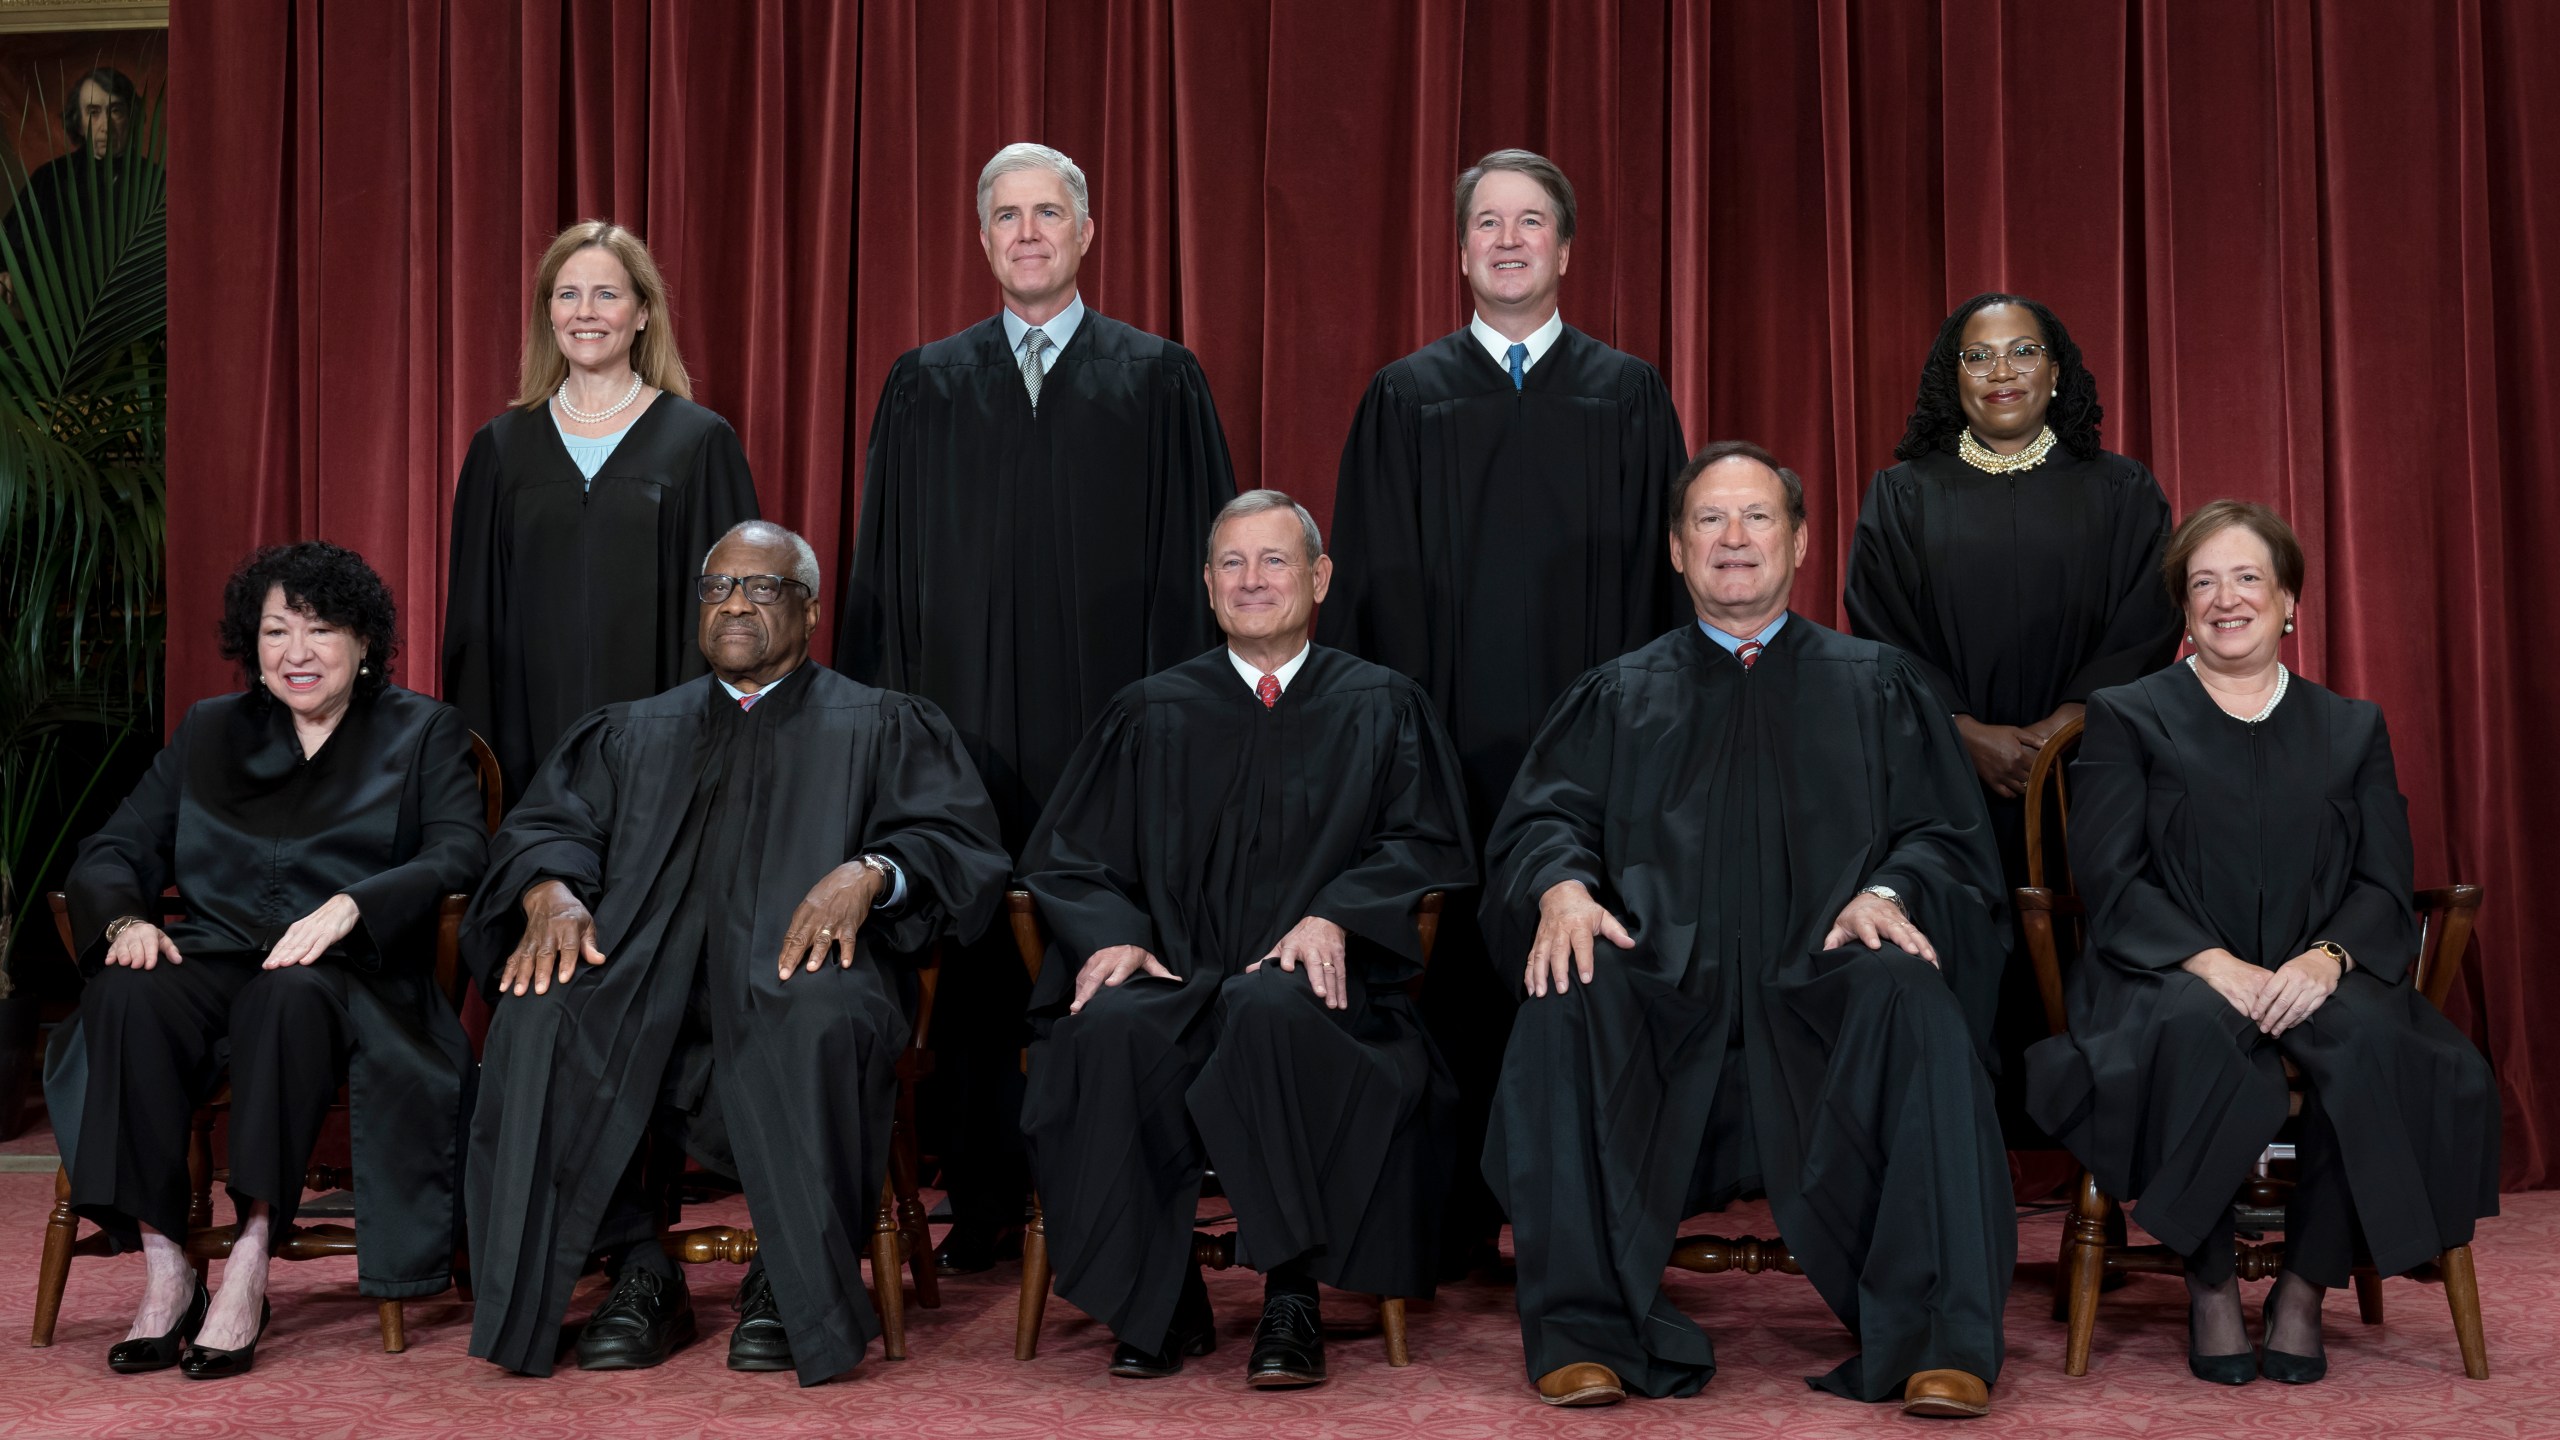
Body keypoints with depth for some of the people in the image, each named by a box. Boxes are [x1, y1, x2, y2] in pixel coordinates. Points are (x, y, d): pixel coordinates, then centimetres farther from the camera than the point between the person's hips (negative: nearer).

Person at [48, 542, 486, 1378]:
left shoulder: (424, 734, 12)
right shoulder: (208, 731, 23)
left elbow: (459, 855, -6)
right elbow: (113, 852, 16)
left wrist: (348, 907, -24)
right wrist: (126, 919, -9)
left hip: (348, 976, -3)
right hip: (214, 960, 3)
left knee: (291, 994, -38)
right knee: (127, 992, -31)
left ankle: (249, 1265, -36)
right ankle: (163, 1270, -29)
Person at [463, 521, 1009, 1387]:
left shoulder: (881, 727, 19)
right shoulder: (633, 734, 29)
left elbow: (960, 840, 4)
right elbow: (545, 826, 16)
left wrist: (869, 872, -18)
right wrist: (551, 891, -9)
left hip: (798, 965, -3)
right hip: (645, 976, 3)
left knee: (815, 1018, -39)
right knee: (541, 1012, -30)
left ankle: (792, 1283, -20)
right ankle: (638, 1274, -17)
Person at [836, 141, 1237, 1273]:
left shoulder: (1160, 381, 7)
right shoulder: (925, 386, 12)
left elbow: (1194, 559, 4)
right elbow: (883, 567, 11)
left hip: (1108, 722, -1)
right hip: (963, 717, 2)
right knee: (972, 963, 3)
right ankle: (981, 1207, 14)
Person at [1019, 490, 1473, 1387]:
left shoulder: (1382, 708, 15)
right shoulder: (1151, 715, 19)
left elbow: (1427, 845, 5)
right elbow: (1067, 854, 13)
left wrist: (1335, 916, -14)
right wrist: (1112, 935, -9)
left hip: (1312, 985, -1)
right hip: (1173, 981, 2)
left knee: (1272, 1009, -38)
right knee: (1109, 1029, -34)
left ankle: (1292, 1300, -28)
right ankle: (1157, 1305, -20)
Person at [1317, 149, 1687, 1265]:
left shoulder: (1629, 397, 10)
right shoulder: (1405, 398, 10)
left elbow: (1662, 576, 7)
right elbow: (1371, 579, 7)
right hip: (1447, 739, 0)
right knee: (1457, 966, 1)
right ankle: (1454, 1219, 11)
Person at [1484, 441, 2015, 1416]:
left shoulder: (1877, 687, 20)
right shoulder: (1615, 698, 22)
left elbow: (1945, 835, 10)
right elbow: (1541, 820, 9)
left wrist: (1890, 894, -13)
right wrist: (1564, 886, -15)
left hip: (1822, 990, 0)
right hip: (1663, 996, 1)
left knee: (1912, 999, -34)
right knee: (1566, 1002, -32)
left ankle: (1938, 1343, -31)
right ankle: (1585, 1332, -26)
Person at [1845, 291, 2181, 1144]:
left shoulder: (2121, 493, 10)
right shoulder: (1904, 496, 10)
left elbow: (2145, 631, 1)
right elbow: (1881, 638, 2)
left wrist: (2053, 732, -13)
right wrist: (1971, 734, -11)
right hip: (1944, 780, 0)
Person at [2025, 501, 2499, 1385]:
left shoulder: (2353, 729, 20)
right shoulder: (2128, 717, 12)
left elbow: (2385, 887, 9)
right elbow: (2110, 879, 0)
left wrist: (2327, 957, -14)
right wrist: (2210, 962, -17)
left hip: (2312, 980, 2)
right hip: (2168, 975, -2)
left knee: (2373, 1038, -34)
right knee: (2195, 1028, -39)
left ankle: (2306, 1289, -16)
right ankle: (2210, 1288, -20)